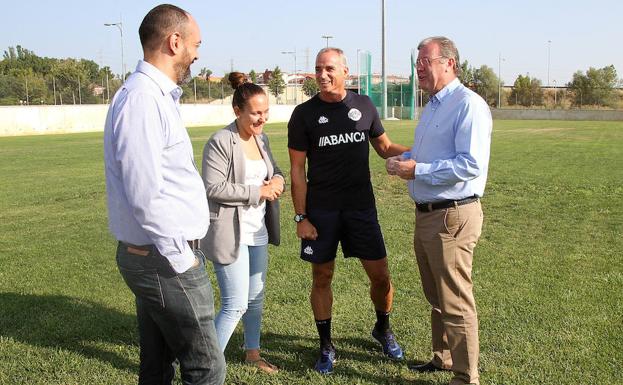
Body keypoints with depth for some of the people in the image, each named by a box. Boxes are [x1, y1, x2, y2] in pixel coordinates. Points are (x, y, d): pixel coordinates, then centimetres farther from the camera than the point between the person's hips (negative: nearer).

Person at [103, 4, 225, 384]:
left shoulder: (158, 96, 12)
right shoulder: (142, 99, -19)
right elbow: (144, 196, -25)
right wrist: (181, 257, -16)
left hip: (152, 256, 10)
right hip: (166, 261, -10)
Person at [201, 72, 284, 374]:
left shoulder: (261, 138, 8)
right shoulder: (220, 142, -16)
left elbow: (274, 170, 18)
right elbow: (213, 188, -22)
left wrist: (278, 180, -6)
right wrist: (257, 192, -19)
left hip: (258, 230, 8)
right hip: (230, 233, -8)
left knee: (256, 297, 18)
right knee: (236, 305, -5)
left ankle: (253, 353, 36)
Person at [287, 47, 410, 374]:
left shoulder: (364, 106, 3)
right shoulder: (304, 114, -3)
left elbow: (384, 147, 14)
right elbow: (297, 169, -3)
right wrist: (301, 217, -7)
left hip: (361, 206, 2)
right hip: (321, 210, -1)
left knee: (380, 275, 6)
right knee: (322, 277, 7)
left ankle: (383, 329, 34)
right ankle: (326, 346, 25)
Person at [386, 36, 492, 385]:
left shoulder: (469, 104, -15)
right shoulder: (433, 106, 17)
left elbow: (472, 164, -25)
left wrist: (418, 170, -20)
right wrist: (404, 159, 7)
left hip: (452, 216, -10)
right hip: (425, 214, 10)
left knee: (456, 302, 0)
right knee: (436, 297, 21)